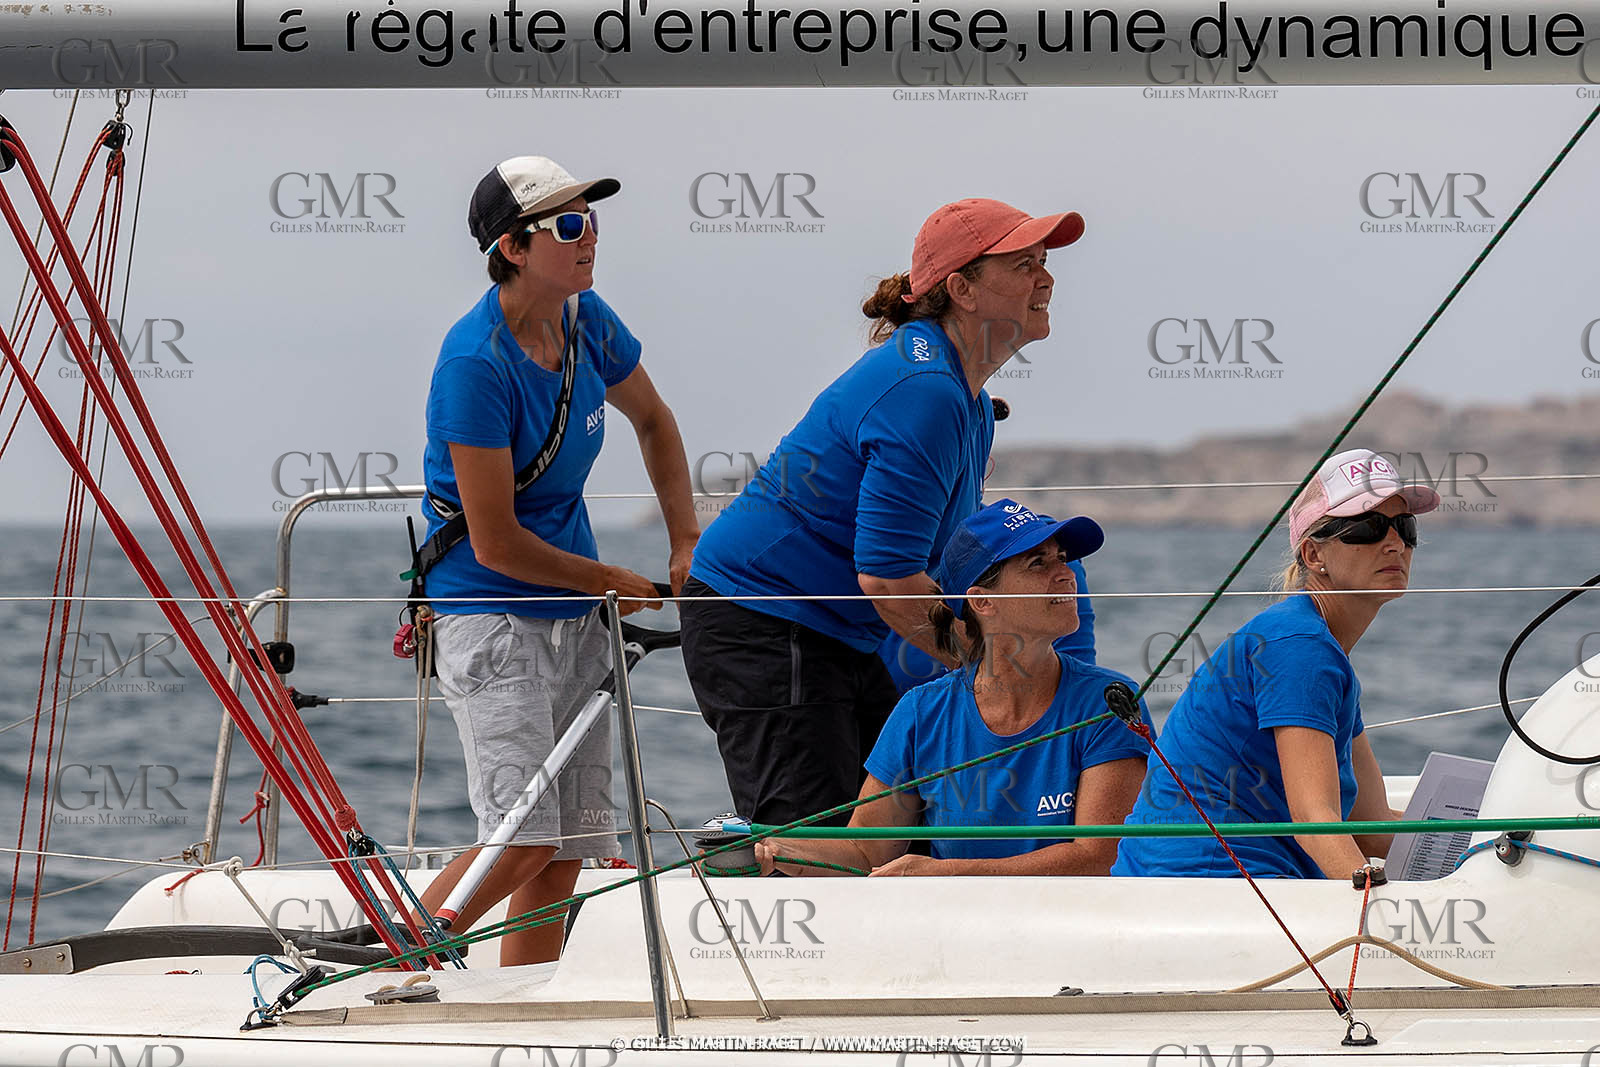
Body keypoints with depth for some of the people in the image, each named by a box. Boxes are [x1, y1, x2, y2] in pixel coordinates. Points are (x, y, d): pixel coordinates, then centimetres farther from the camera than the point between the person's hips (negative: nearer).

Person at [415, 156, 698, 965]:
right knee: (525, 839, -18)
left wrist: (686, 545, 15)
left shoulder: (587, 322, 1)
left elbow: (653, 420, 23)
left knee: (570, 849, 5)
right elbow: (497, 545, -19)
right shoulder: (476, 363, -21)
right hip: (491, 615, -8)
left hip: (576, 622, 8)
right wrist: (615, 583, -7)